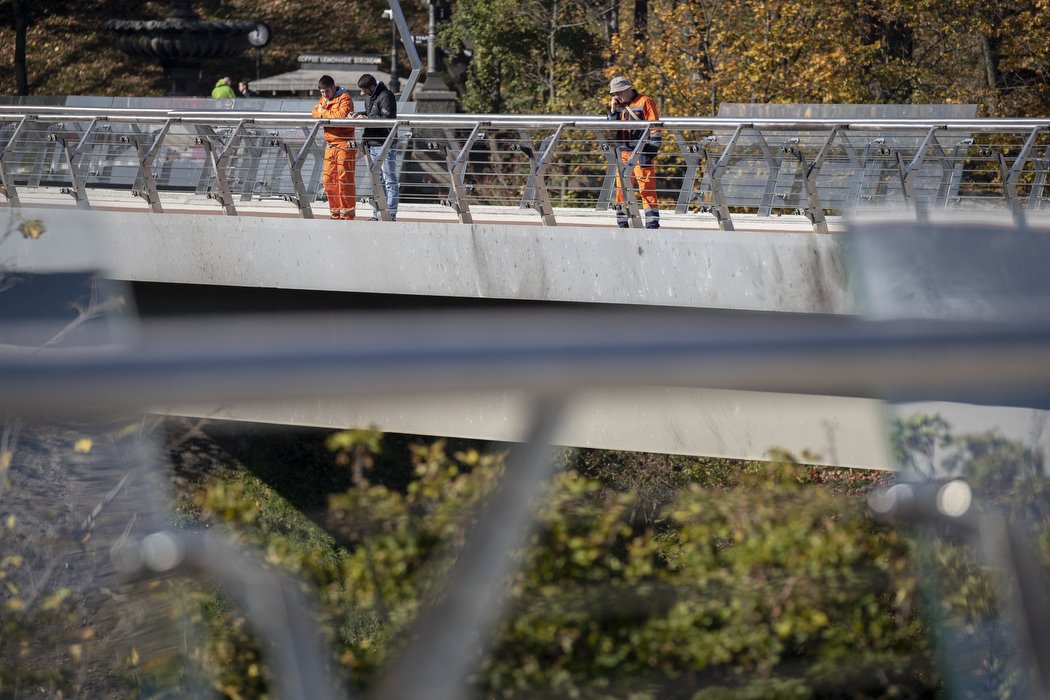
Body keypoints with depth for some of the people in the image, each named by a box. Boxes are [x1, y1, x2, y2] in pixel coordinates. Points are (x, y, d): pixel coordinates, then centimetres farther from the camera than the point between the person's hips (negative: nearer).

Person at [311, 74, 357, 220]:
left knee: (344, 179, -8)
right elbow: (315, 112, 6)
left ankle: (347, 213, -4)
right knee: (328, 180, 6)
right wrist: (330, 114, -12)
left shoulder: (344, 98, -7)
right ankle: (336, 213, 14)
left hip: (344, 144, -8)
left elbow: (341, 115, -22)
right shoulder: (323, 98, 17)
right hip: (330, 145, 8)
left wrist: (324, 112, -8)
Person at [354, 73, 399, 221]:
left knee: (390, 181, -5)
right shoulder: (369, 97, 15)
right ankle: (376, 215, 17)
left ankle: (391, 215, -4)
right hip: (373, 144, 10)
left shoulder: (386, 96, -13)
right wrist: (361, 114, 6)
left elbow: (388, 119, -19)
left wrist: (367, 119, -15)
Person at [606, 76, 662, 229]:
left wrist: (650, 151, -13)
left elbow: (655, 128, -7)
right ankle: (622, 223, 13)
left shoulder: (645, 102, -4)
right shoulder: (617, 105, 16)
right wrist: (613, 110, 0)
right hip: (623, 153, 6)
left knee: (647, 189, -8)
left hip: (641, 153, -6)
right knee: (621, 189, 7)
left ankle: (652, 222, -7)